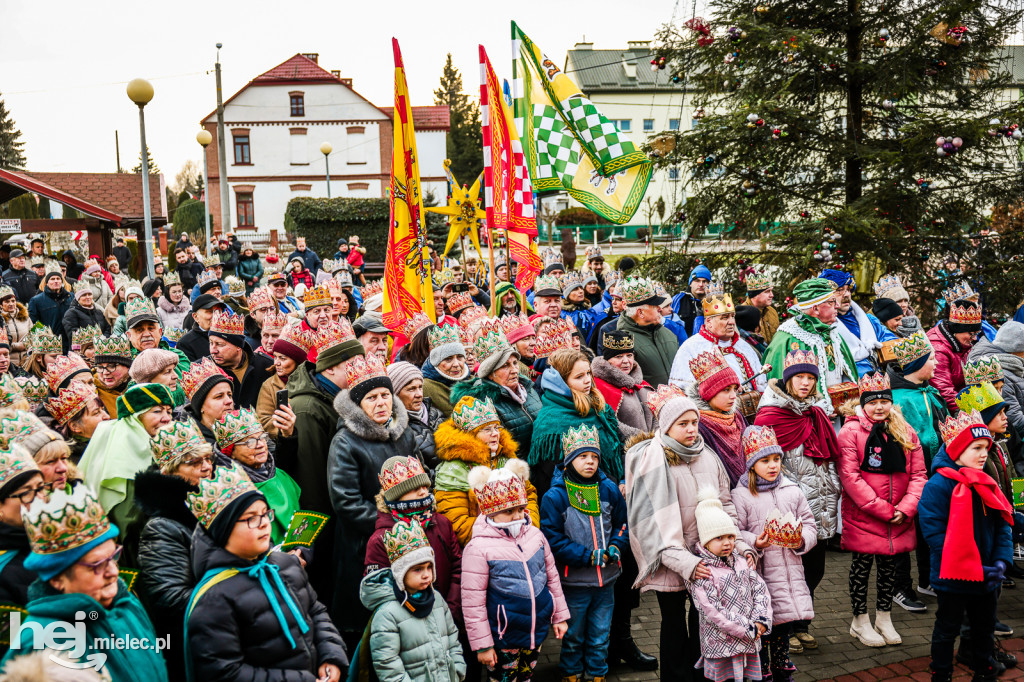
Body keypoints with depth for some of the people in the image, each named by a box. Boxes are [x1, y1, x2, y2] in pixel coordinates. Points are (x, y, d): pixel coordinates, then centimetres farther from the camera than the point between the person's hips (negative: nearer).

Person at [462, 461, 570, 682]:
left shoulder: (534, 535, 1)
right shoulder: (479, 548, -18)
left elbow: (552, 577, 12)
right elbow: (473, 602, -15)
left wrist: (559, 615, 14)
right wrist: (482, 645, -13)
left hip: (537, 630, 6)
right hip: (504, 638, -5)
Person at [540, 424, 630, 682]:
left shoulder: (609, 489, -1)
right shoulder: (555, 496, -14)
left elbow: (623, 523, 11)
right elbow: (552, 538, -15)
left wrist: (616, 547, -8)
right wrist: (587, 556, -19)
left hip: (606, 580, 3)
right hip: (574, 581, -3)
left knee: (601, 634, 17)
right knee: (573, 636, 13)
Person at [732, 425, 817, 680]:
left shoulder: (792, 491, 8)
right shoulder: (741, 495, -5)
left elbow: (809, 525, 12)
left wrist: (801, 540, -8)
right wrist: (754, 542, -22)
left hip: (789, 570, 4)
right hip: (759, 572, -4)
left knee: (784, 624, 15)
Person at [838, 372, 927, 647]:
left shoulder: (906, 433, 6)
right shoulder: (851, 431, -8)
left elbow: (918, 474, 4)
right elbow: (850, 477, -14)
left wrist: (906, 508, -11)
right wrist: (883, 510, -17)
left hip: (899, 520, 4)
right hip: (862, 518, -4)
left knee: (890, 565, 13)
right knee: (862, 565, 6)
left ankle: (884, 618, 30)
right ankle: (860, 621, 22)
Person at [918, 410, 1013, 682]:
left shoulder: (986, 485, 5)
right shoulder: (938, 486, -18)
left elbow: (1002, 526, 8)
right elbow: (935, 534, -22)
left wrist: (1001, 562, -9)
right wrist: (974, 569, -23)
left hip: (985, 579, 7)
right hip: (953, 578, -7)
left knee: (984, 627, 21)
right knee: (947, 629, 9)